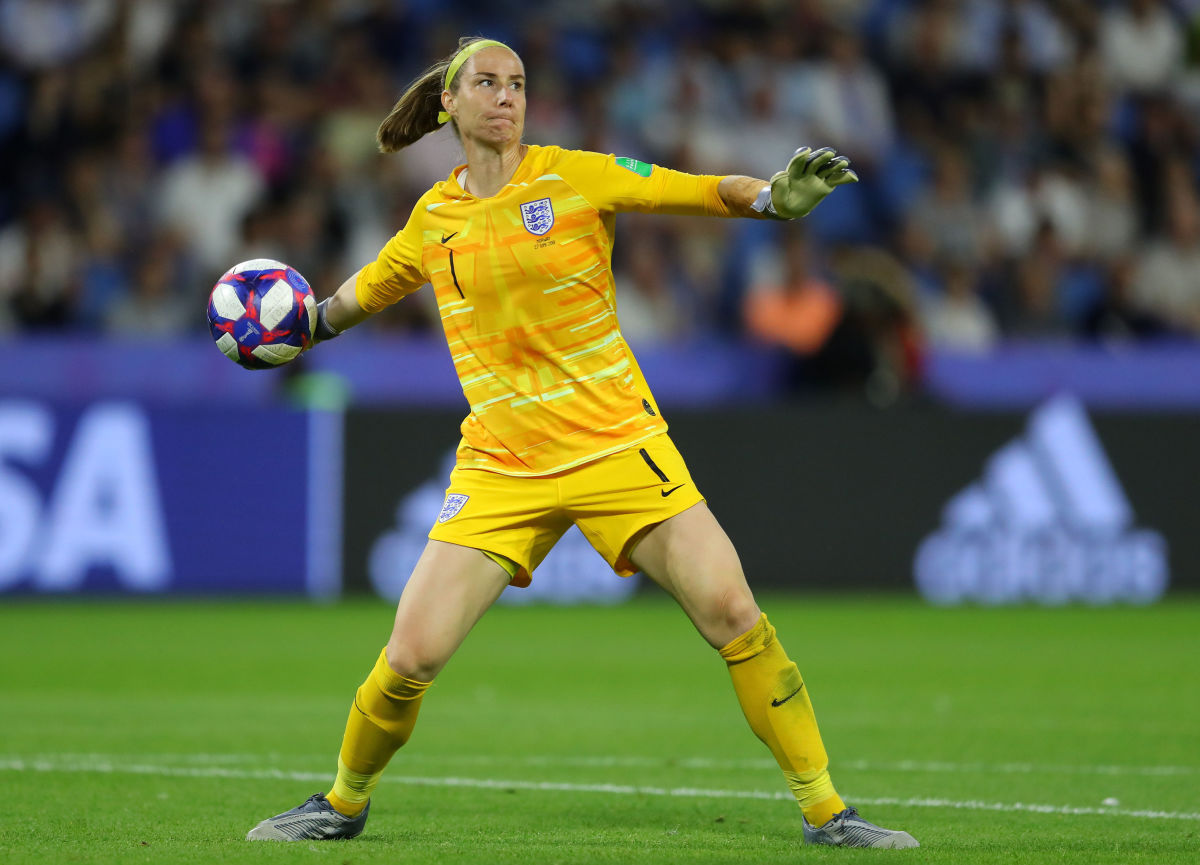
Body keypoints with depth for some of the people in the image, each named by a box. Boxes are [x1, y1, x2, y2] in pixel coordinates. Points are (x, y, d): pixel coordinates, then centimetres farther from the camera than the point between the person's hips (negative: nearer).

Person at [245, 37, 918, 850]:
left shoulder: (575, 176, -3)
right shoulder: (434, 217, 7)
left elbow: (699, 192, -11)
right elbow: (371, 287, 28)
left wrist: (773, 196, -29)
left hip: (616, 443, -2)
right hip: (500, 469, 2)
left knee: (733, 612, -14)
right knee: (412, 655, -8)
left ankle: (825, 811, -4)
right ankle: (344, 804, 19)